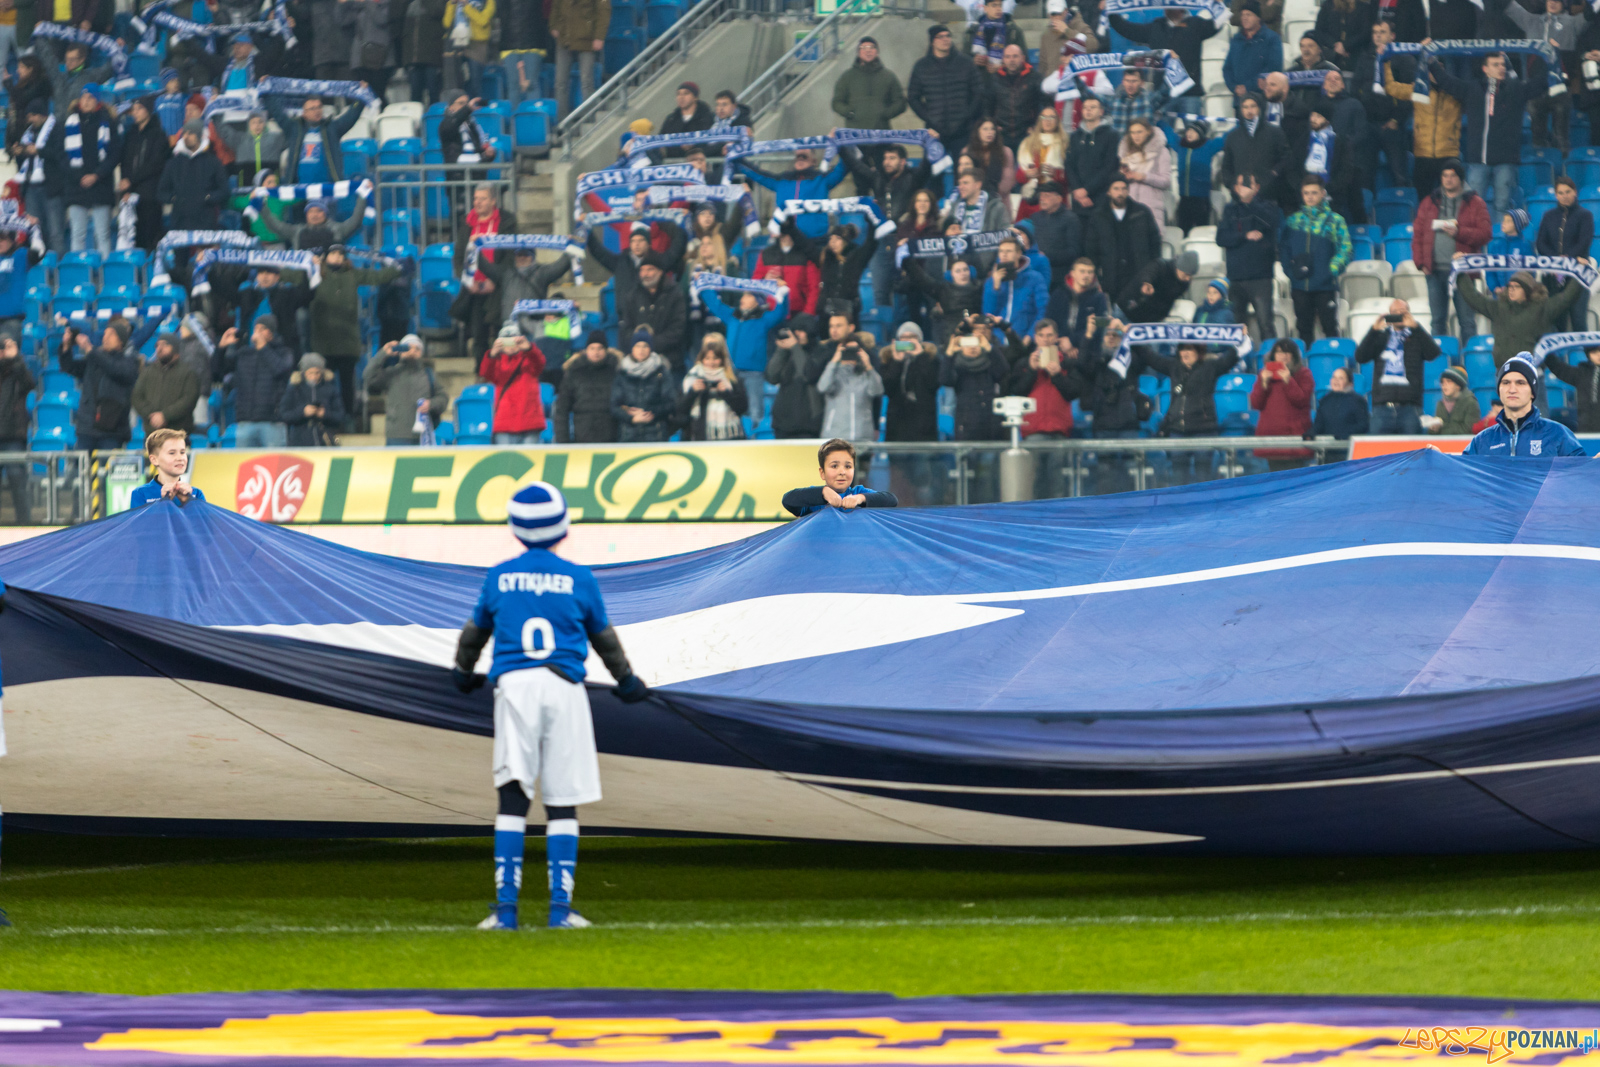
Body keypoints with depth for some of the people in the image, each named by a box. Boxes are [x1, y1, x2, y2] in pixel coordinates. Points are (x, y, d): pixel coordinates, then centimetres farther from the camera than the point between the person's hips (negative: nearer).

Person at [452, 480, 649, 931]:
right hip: (564, 687, 0)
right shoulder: (578, 580, 6)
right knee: (562, 803, 3)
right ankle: (560, 908, 0)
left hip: (514, 685, 0)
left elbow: (475, 632, 24)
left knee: (513, 795, -3)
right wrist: (626, 681, 38)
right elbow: (604, 638, 20)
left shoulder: (499, 577, 9)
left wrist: (464, 673, 44)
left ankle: (505, 906, -11)